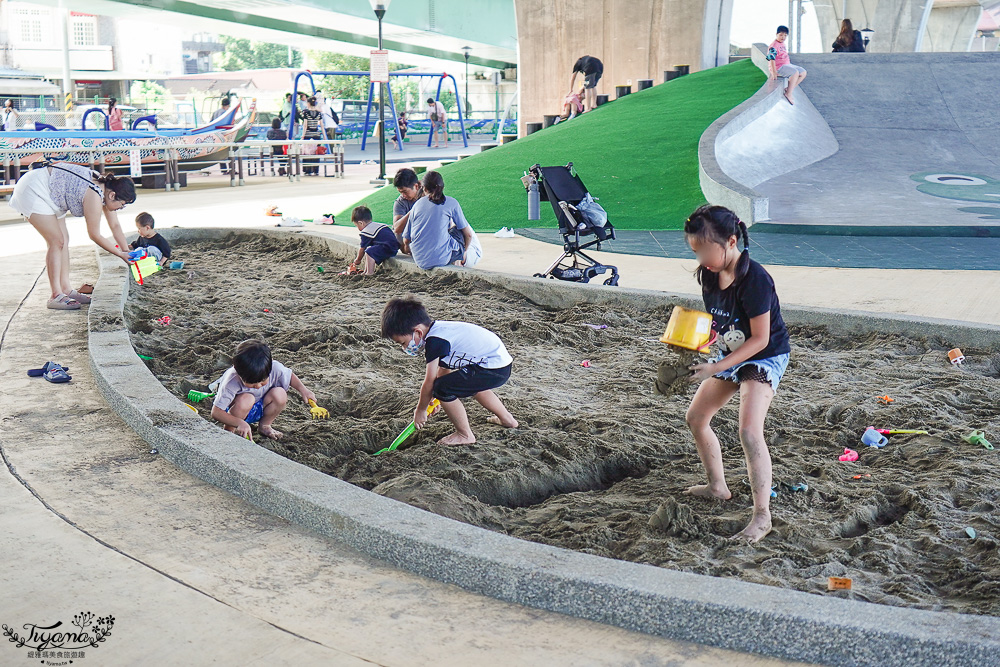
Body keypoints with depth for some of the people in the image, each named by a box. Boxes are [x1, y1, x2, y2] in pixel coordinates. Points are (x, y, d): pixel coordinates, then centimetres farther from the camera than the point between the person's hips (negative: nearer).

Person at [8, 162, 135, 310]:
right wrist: (121, 254, -13)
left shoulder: (106, 187, -2)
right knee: (57, 241, -13)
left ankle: (65, 290, 12)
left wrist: (128, 252, 6)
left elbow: (115, 226, 7)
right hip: (32, 190, -10)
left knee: (63, 241, 7)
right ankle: (55, 296, -10)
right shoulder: (94, 197, -29)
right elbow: (94, 235, -21)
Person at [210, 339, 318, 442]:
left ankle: (264, 426, 2)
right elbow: (216, 413, -34)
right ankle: (228, 431, -12)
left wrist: (303, 390, -18)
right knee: (246, 399, -37)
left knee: (280, 394, -24)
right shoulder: (232, 382, -36)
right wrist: (240, 422, -47)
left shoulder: (274, 368, -26)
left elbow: (290, 376, -2)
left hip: (257, 409, 4)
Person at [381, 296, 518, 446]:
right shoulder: (438, 328, 10)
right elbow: (444, 369, 23)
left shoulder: (434, 341, -19)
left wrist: (420, 410, 3)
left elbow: (429, 381, -11)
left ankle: (465, 435, 2)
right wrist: (433, 398, 31)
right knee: (472, 383, 37)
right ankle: (507, 419, 48)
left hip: (495, 369, -11)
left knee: (442, 388, -13)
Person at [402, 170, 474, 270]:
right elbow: (468, 234, 8)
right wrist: (464, 251, 28)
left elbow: (406, 241, 11)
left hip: (419, 261, 4)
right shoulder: (451, 203, 4)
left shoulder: (417, 204, 11)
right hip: (441, 260, -4)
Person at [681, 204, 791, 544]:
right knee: (696, 418, 14)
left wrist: (715, 368, -30)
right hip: (730, 354, 9)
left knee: (749, 433, -23)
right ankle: (717, 486, 32)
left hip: (765, 358, -9)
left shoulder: (754, 279, -29)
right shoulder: (709, 274, -6)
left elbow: (760, 339, -27)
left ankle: (762, 516, -17)